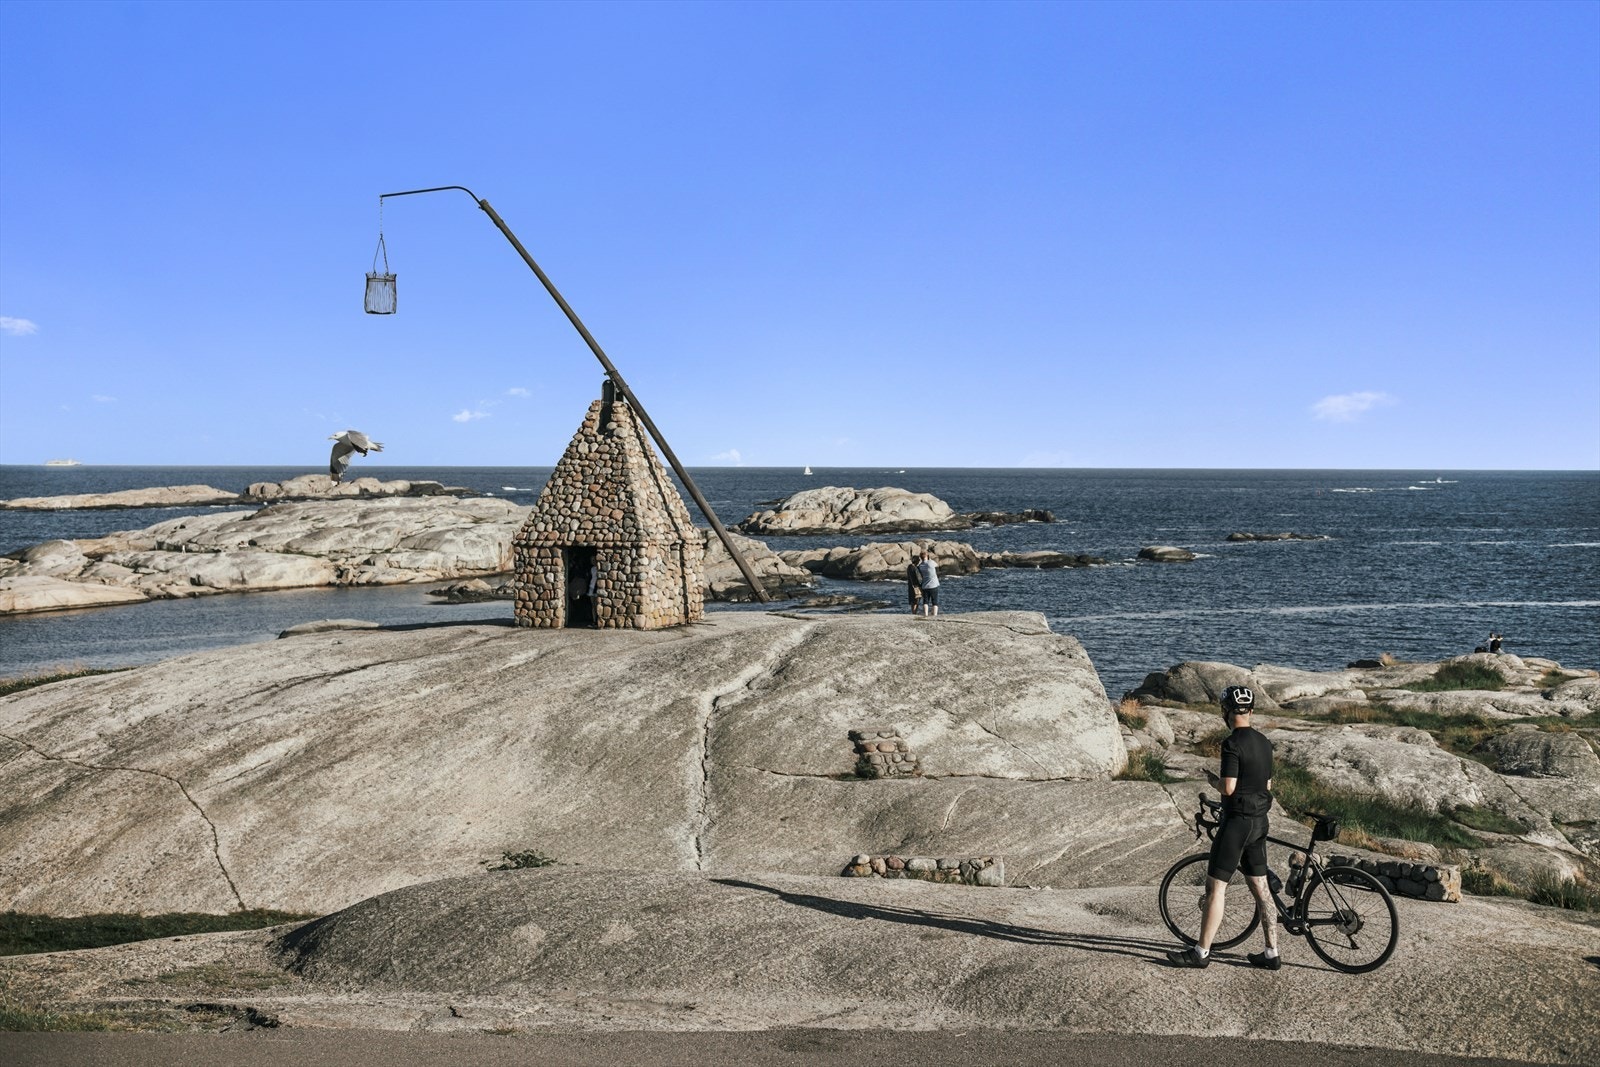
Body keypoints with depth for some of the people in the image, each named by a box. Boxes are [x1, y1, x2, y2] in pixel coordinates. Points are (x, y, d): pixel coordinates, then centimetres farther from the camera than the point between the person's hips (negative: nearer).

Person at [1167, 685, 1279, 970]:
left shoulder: (1232, 744, -18)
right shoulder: (1264, 743, 8)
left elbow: (1228, 788, -21)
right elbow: (1268, 785, 14)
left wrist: (1211, 778, -3)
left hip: (1237, 822, -8)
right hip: (1259, 823, 8)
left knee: (1216, 887, -2)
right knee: (1260, 888, 12)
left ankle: (1201, 952, 3)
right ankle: (1271, 954, 15)